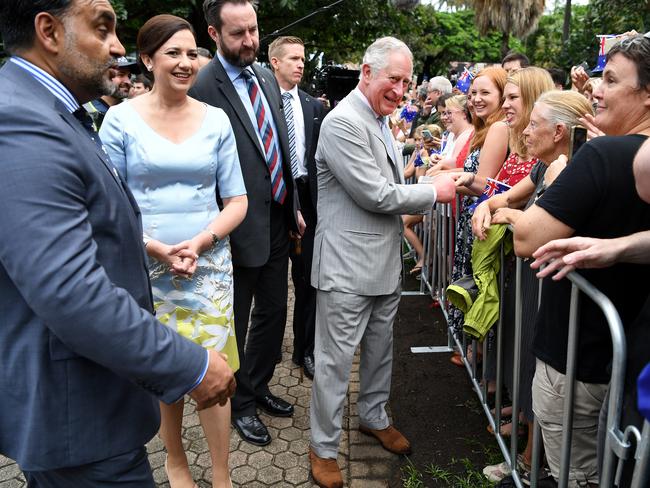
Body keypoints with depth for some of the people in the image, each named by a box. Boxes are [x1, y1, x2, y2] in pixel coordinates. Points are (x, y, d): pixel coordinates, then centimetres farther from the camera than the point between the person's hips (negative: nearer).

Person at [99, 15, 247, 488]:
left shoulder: (216, 120, 2)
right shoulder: (121, 119, -2)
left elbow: (237, 200, 3)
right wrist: (155, 247, -15)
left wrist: (201, 241, -13)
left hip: (210, 265, 1)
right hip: (147, 267, 0)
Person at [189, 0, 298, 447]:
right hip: (241, 227, -7)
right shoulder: (202, 88, -17)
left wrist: (293, 206, 13)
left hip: (278, 220, 7)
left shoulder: (267, 77, 7)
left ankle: (258, 385, 42)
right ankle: (240, 402, 34)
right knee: (235, 323, 12)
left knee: (274, 312, 20)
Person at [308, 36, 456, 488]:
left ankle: (375, 417, 42)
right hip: (348, 266, -9)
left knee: (381, 348, 21)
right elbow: (375, 195, -20)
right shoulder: (343, 122, -17)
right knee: (336, 359, 4)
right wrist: (434, 191, -10)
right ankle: (324, 448, 20)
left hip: (385, 260, 9)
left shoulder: (380, 120, 13)